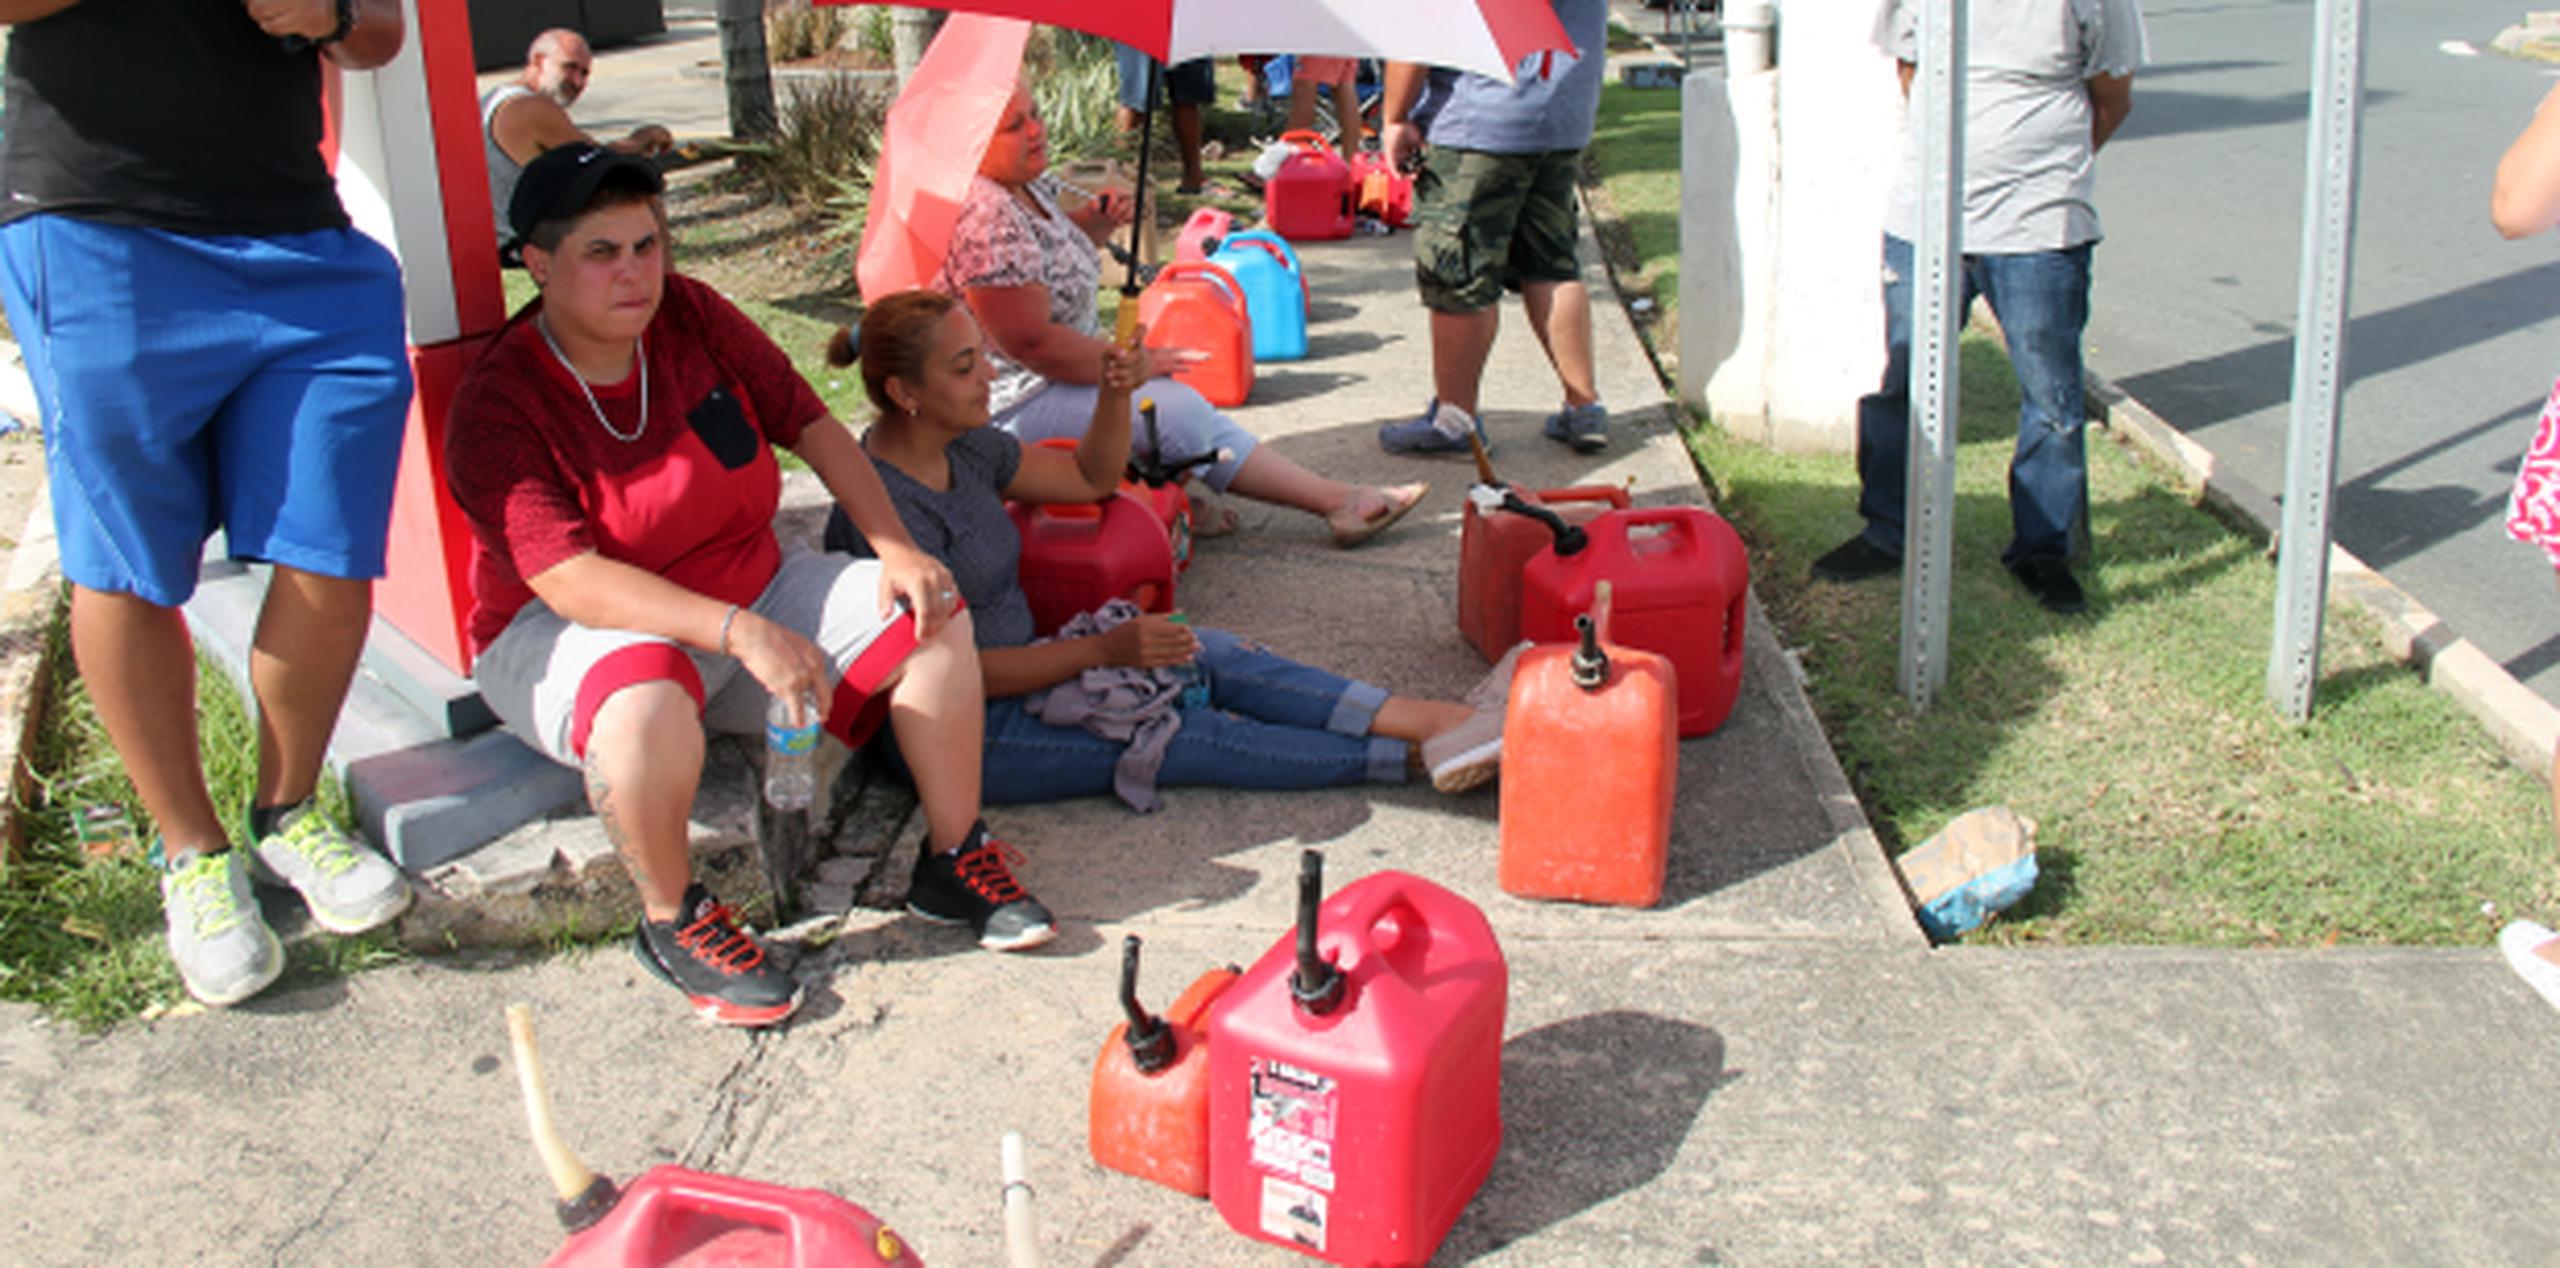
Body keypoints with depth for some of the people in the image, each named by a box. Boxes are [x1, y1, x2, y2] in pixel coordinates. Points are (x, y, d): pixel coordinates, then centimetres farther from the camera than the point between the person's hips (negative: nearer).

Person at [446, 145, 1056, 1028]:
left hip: (749, 598, 6)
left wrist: (897, 549, -8)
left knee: (932, 614, -9)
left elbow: (808, 423, 4)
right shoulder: (498, 405, -20)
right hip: (572, 636, -6)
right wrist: (741, 633, -40)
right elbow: (568, 581, -29)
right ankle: (671, 922, -16)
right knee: (648, 697, -41)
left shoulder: (691, 317, -4)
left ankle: (953, 863, 3)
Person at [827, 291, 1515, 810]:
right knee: (1194, 735, -15)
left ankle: (1439, 718, -15)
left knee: (1210, 657, -8)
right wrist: (1105, 650, -21)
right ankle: (1422, 756, -16)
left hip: (1015, 669, 9)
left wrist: (1115, 393, -4)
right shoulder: (887, 504, -23)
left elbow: (1090, 477, 16)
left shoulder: (961, 445, 5)